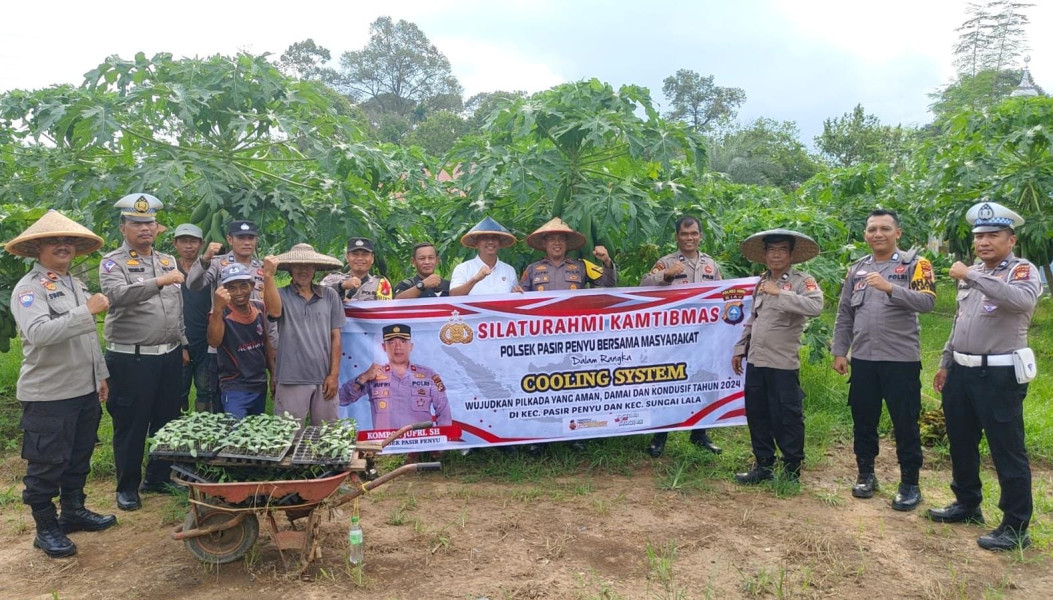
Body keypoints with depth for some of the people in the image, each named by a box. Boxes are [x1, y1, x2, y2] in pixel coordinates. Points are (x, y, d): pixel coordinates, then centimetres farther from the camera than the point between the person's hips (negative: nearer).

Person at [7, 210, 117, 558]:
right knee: (46, 465, 4)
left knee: (79, 458, 18)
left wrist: (100, 375, 19)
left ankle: (73, 512, 34)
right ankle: (46, 529, 18)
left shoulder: (77, 285, 13)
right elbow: (39, 333, -29)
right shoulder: (29, 288, -12)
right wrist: (87, 310, -29)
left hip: (85, 391, 8)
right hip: (48, 396, -8)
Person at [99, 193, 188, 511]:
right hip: (131, 359, -5)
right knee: (131, 425, 5)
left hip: (169, 355, 6)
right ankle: (128, 487, 19)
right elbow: (119, 295, -27)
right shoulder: (113, 263, -5)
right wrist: (158, 282, -35)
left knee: (167, 421, 14)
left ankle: (158, 478, 29)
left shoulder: (168, 261, 13)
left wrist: (182, 344, 16)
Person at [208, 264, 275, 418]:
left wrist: (274, 374, 13)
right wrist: (218, 309, -47)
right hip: (234, 389, -6)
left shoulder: (259, 308, -1)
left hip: (260, 385, 6)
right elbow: (214, 342, -35)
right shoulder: (222, 313, -16)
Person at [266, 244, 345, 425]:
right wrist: (268, 276, -25)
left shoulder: (330, 296, 5)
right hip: (291, 379, -2)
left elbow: (335, 337, 5)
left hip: (324, 378, 2)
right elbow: (274, 311, -22)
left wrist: (334, 374, 1)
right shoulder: (282, 295, 1)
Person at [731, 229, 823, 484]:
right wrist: (739, 349, 17)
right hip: (755, 361, 7)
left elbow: (815, 306, -28)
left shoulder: (802, 281, -7)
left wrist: (780, 293, -29)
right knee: (757, 416, 14)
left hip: (783, 364, -7)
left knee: (787, 420, 2)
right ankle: (763, 466, 27)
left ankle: (792, 472, 17)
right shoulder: (761, 282, 13)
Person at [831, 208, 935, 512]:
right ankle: (865, 474, 26)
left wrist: (890, 288, -31)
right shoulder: (857, 269, 10)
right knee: (863, 420, 12)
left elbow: (927, 301, -18)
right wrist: (839, 351, 7)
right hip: (863, 359, 4)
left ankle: (910, 483, 16)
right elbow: (844, 315, 12)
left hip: (902, 359, -4)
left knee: (905, 424, 3)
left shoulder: (914, 264, -3)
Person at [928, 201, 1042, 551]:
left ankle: (1016, 527, 10)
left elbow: (1022, 301, -34)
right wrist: (945, 364, 20)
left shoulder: (1023, 271, -9)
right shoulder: (972, 274, 14)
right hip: (961, 372, 8)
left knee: (1007, 451, -1)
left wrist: (971, 276, -29)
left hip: (1000, 375, -8)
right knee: (961, 443, 17)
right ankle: (967, 505, 33)